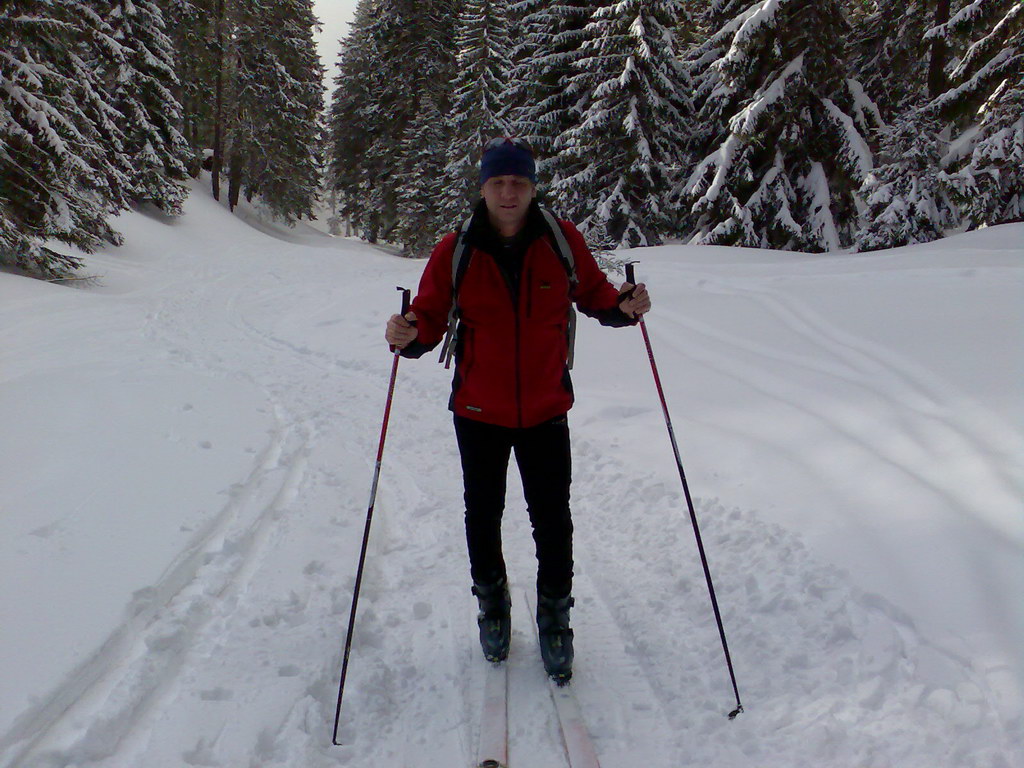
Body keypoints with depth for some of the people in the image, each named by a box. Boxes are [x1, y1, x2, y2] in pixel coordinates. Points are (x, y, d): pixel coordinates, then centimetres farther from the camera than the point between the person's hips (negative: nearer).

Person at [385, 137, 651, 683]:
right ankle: (491, 601, 42)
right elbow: (430, 316, -6)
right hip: (479, 411, 1)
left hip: (545, 409, 0)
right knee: (483, 515, 16)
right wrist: (409, 335, -27)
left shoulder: (562, 242, -6)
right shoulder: (455, 251, -8)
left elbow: (593, 293, 5)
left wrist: (623, 306, -15)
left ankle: (554, 613, 29)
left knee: (552, 520, 6)